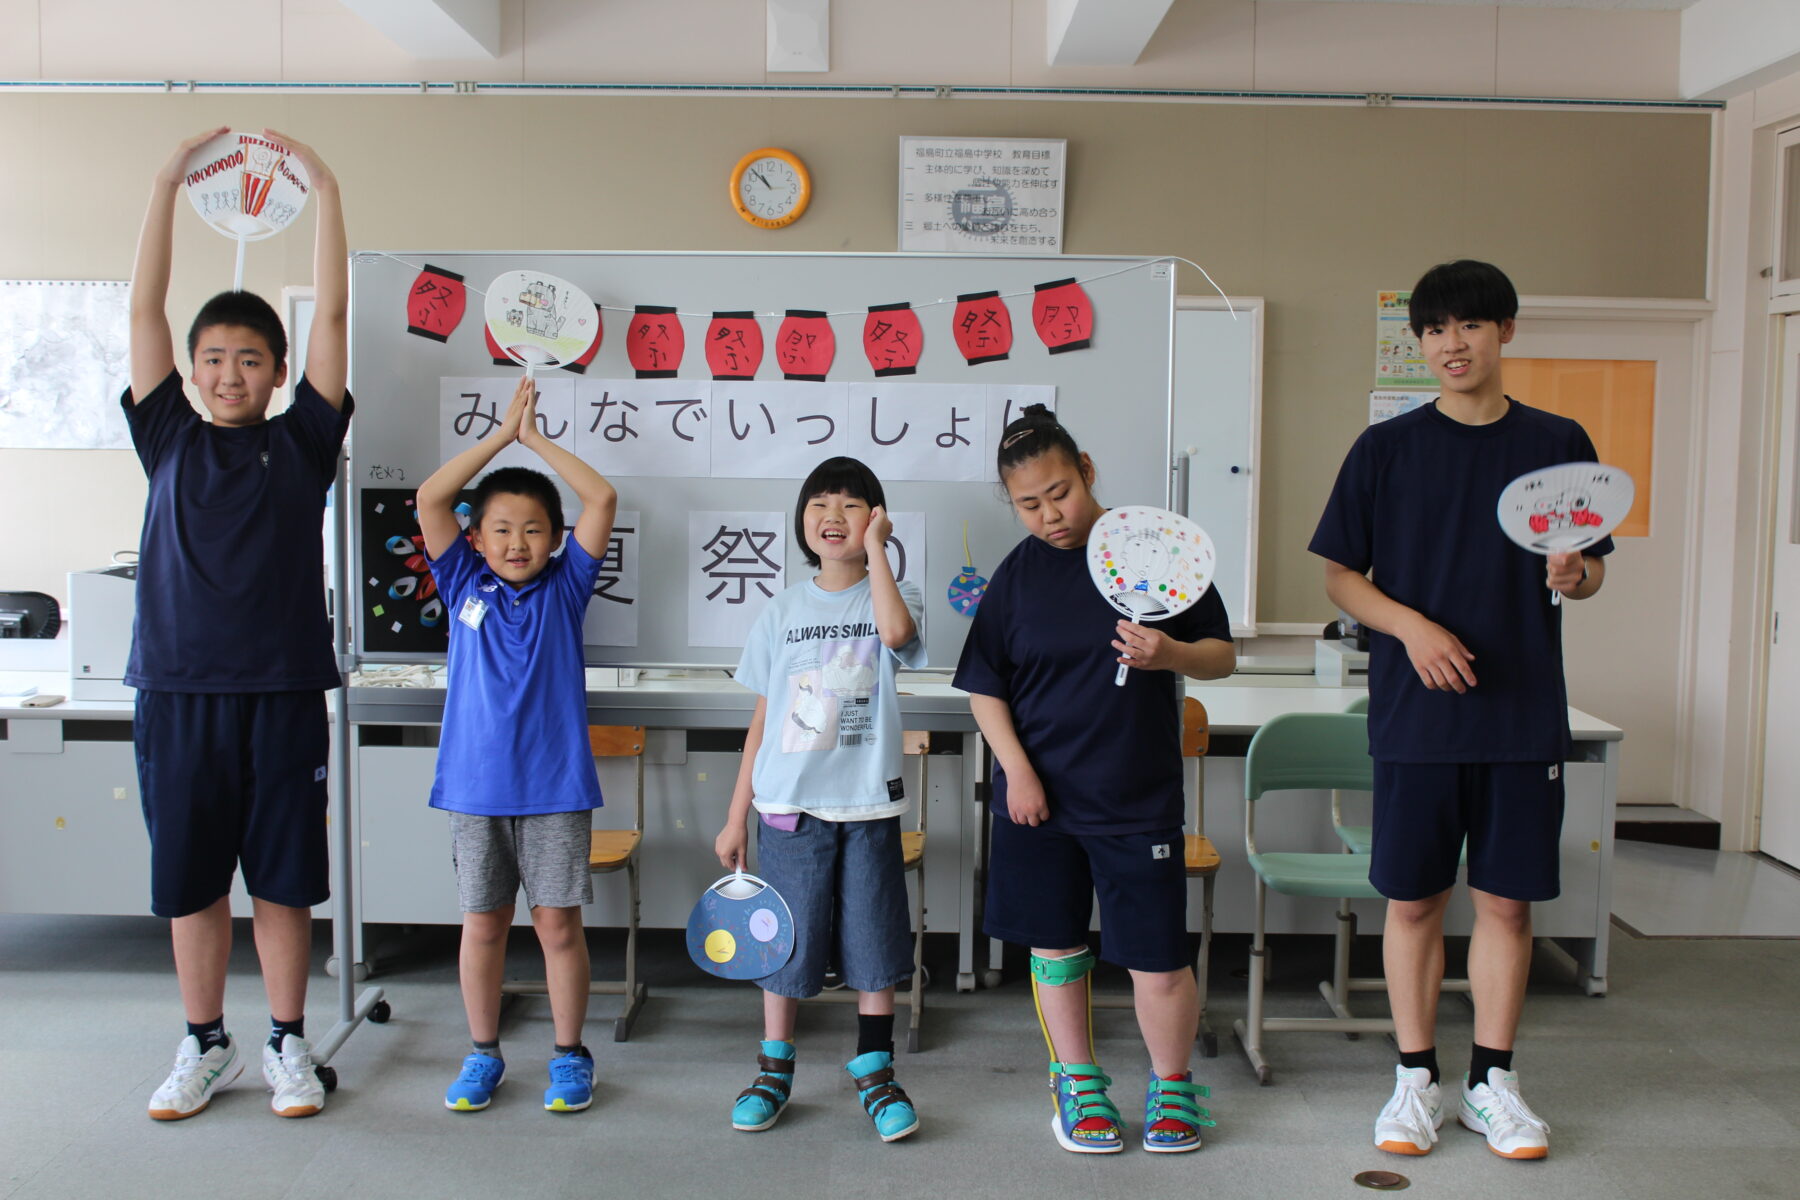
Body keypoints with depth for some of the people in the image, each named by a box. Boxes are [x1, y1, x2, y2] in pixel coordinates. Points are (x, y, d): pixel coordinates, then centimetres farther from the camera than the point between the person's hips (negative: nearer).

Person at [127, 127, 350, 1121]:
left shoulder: (301, 442, 5)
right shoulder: (170, 440, 8)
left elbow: (332, 316, 0)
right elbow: (144, 309, 4)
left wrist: (324, 190, -2)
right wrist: (168, 183, 1)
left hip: (281, 693, -1)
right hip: (176, 692, 2)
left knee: (282, 881, 7)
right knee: (188, 882, 10)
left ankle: (286, 1045, 22)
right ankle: (205, 1046, 26)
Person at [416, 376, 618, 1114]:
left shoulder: (563, 587, 3)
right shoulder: (464, 587, 5)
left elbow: (603, 499, -5)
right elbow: (430, 499, -3)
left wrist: (537, 438, 0)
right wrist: (502, 432, -2)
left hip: (555, 785, -1)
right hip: (475, 784, 1)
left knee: (558, 922, 5)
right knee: (482, 922, 10)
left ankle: (570, 1055, 19)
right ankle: (482, 1054, 25)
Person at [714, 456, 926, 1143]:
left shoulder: (892, 596, 1)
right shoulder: (782, 612, 7)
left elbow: (897, 631, -27)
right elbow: (762, 721, 9)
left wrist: (875, 548, -16)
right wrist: (735, 818, 7)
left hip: (868, 803, -1)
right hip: (789, 803, 1)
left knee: (874, 942, 4)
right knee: (786, 940, 7)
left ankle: (874, 1074, 20)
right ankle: (774, 1073, 23)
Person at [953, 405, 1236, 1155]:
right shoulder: (1018, 572, 1)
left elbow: (1223, 655, 1)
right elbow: (984, 685, 5)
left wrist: (1173, 655, -20)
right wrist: (1016, 769, -5)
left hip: (1139, 797, -2)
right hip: (1039, 795, 2)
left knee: (1157, 963, 0)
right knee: (1055, 947, 12)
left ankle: (1171, 1085, 26)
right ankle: (1077, 1081, 33)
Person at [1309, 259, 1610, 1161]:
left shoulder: (1558, 444, 6)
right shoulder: (1386, 447, 1)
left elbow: (1591, 569, 13)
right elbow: (1339, 576, 2)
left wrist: (1575, 575, -11)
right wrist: (1413, 626, -15)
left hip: (1524, 710, 1)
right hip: (1416, 712, -1)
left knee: (1506, 899, 8)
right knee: (1413, 900, 5)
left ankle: (1492, 1080, 23)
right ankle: (1416, 1079, 20)